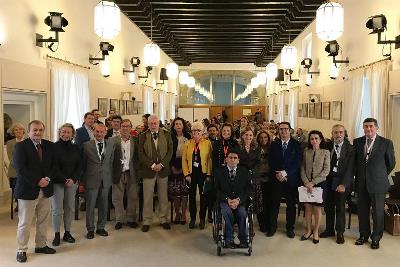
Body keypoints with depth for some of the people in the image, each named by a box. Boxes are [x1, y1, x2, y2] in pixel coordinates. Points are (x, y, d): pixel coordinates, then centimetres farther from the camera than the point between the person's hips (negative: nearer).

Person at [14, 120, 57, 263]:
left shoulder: (49, 145, 7)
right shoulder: (20, 146, -7)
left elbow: (54, 165, 7)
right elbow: (20, 168, -15)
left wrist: (48, 178, -11)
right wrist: (37, 181, -19)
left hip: (46, 189, 5)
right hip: (28, 190, -5)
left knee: (43, 221, 14)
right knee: (24, 223, 4)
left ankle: (41, 245, 29)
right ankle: (21, 250, 16)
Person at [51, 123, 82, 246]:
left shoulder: (76, 148, 8)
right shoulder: (54, 147, -4)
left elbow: (79, 166, 7)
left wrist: (73, 179, -7)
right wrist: (65, 179, -13)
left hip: (72, 182, 4)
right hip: (57, 182, -4)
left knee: (70, 208, 6)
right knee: (57, 209, -2)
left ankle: (67, 233, 18)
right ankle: (56, 235, 9)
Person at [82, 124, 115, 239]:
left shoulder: (111, 144, 5)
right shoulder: (87, 145, -3)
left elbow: (111, 162, 9)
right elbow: (83, 164, 1)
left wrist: (110, 177, 7)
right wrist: (83, 180, 1)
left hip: (105, 180, 3)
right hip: (91, 180, -3)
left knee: (104, 206, 11)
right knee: (90, 206, 7)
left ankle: (101, 228, 26)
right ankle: (90, 229, 21)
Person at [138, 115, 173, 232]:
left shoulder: (166, 134, 5)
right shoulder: (143, 136, 1)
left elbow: (170, 151, 0)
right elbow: (141, 154, -4)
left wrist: (161, 164, -11)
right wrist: (152, 165, -12)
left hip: (163, 169, 1)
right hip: (148, 170, -1)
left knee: (163, 196, 9)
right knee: (147, 197, 3)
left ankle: (164, 219, 20)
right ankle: (146, 221, 13)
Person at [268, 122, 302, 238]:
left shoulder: (296, 145, 1)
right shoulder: (274, 144, 7)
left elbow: (297, 162, -6)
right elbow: (271, 162, 2)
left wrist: (285, 173, -15)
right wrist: (277, 174, -12)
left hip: (291, 179, -1)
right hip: (276, 179, 1)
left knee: (291, 204, 7)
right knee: (274, 204, 4)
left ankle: (290, 228, 20)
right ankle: (272, 227, 16)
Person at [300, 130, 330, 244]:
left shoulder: (325, 152, -2)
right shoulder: (306, 151, 4)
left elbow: (326, 171, -7)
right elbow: (302, 169, 3)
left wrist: (313, 182, -13)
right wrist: (306, 182, -11)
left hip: (319, 183, -2)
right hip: (307, 184, 2)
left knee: (317, 209, 5)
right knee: (308, 208, 7)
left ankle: (316, 232, 18)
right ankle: (308, 231, 20)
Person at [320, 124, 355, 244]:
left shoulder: (350, 148, -5)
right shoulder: (328, 146, 4)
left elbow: (350, 168, -10)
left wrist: (343, 184, -17)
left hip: (341, 181, -3)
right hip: (328, 179, 3)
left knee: (340, 207, 4)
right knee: (328, 206, 11)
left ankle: (340, 232, 19)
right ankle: (329, 229, 27)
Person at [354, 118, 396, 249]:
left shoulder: (386, 143, -4)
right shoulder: (357, 142, 4)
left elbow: (391, 163, 5)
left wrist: (381, 175, 11)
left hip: (378, 183, -3)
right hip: (361, 183, 3)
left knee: (378, 212, 5)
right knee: (362, 211, 10)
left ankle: (376, 238, 20)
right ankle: (364, 235, 25)